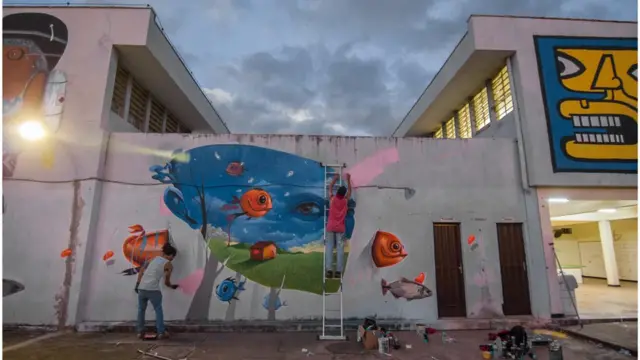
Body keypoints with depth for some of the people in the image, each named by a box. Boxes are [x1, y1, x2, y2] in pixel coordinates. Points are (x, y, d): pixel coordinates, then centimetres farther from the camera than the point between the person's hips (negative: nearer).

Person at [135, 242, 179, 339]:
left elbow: (141, 271, 10)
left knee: (141, 310, 20)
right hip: (153, 289, -5)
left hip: (142, 287, 5)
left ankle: (140, 332, 24)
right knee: (158, 310, 8)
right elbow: (166, 282, 10)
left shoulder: (154, 258, 16)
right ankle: (161, 333, 8)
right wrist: (172, 286, 29)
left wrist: (138, 283, 13)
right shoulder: (169, 265, 4)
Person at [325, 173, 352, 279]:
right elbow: (349, 191, 19)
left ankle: (328, 269, -9)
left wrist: (334, 179, 30)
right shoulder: (345, 201, 2)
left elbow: (330, 189, 19)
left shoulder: (332, 199, 1)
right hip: (340, 228, 0)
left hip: (330, 227, 0)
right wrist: (348, 180, 28)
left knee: (329, 248, -1)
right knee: (340, 249, 0)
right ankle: (338, 271, -4)